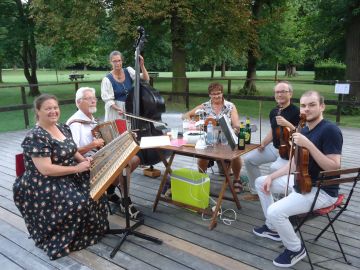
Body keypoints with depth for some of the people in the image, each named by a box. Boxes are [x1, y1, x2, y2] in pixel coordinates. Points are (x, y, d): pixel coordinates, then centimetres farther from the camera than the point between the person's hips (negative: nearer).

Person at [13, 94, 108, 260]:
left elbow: (70, 151, 18)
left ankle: (92, 229, 12)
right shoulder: (36, 137, -20)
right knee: (78, 202, -25)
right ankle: (59, 240, 0)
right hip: (44, 185, -8)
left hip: (69, 176, 8)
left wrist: (84, 160, -3)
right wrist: (77, 168, -25)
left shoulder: (63, 129, 6)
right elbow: (46, 169, -26)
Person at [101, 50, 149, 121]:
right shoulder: (107, 79, -11)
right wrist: (118, 109, -29)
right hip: (115, 108, -3)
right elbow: (108, 99, -12)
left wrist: (142, 65, -21)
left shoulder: (129, 71, -1)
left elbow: (146, 79, -7)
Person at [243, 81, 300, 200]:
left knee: (275, 168, -34)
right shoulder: (273, 112, 9)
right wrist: (263, 143, 6)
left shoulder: (296, 112, -13)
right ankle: (256, 192, 13)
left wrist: (287, 124, -32)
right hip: (274, 148, 8)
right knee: (248, 159, 0)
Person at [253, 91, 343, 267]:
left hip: (323, 190, -9)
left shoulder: (330, 130, -20)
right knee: (261, 182, 12)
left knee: (275, 212, -24)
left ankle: (296, 249, 5)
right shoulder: (305, 131, 7)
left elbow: (334, 168, -26)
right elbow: (296, 163, 13)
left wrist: (308, 145, -31)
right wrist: (271, 177, 4)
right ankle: (273, 228, 25)